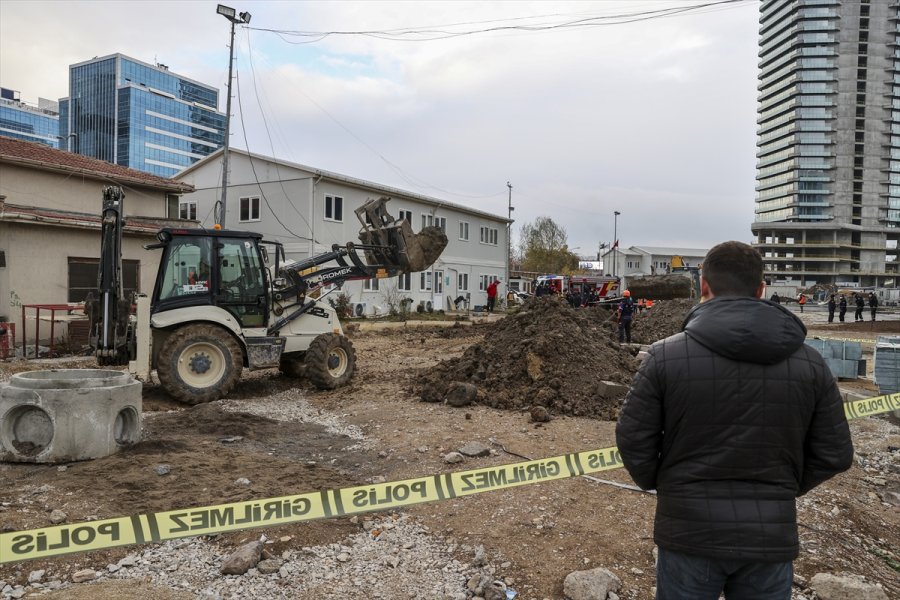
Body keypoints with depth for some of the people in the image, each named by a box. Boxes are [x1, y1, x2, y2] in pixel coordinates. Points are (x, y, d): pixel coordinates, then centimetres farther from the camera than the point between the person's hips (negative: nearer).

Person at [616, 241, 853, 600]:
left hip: (690, 531, -2)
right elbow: (834, 454, 1)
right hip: (771, 537, 3)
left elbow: (633, 440, -10)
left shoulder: (666, 355, -13)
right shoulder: (809, 362, -4)